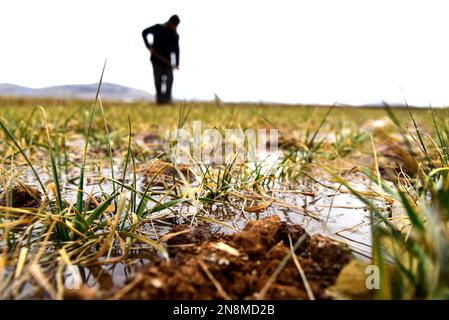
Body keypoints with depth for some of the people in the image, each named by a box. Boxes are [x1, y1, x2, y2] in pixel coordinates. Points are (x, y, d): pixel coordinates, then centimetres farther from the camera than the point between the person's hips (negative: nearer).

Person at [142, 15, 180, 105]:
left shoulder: (175, 35, 5)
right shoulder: (158, 28, -3)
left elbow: (176, 50, 6)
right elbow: (144, 32, 3)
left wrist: (177, 63, -7)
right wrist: (148, 46, -8)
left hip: (167, 60, 2)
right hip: (156, 59, -2)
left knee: (170, 78, -14)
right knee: (158, 79, -4)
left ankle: (167, 98, -8)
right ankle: (159, 99, 6)